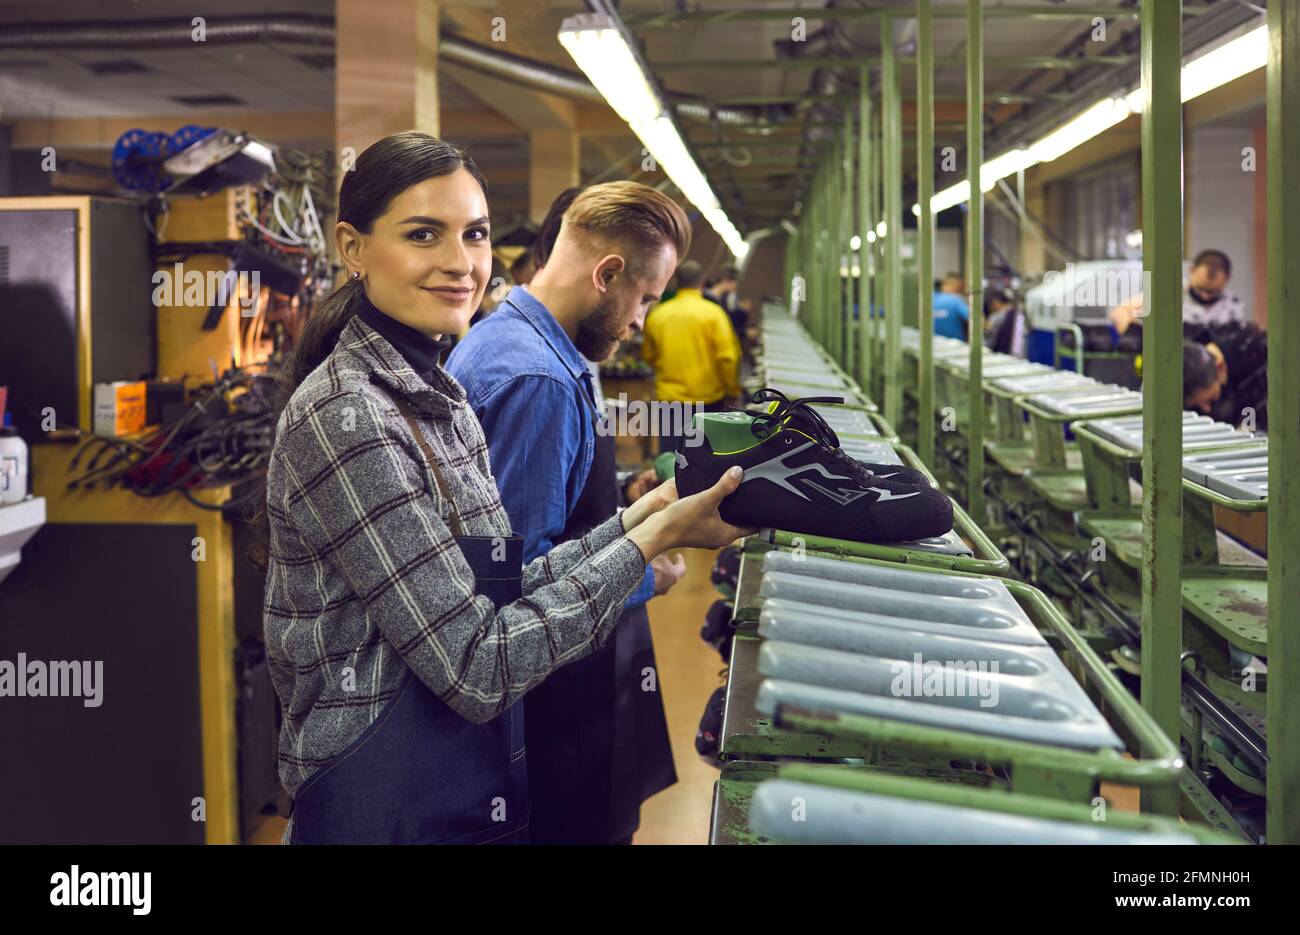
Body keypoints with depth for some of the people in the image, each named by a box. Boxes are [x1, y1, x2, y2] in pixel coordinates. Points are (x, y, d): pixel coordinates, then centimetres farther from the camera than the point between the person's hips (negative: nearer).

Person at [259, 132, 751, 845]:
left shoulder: (433, 396, 7)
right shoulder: (346, 416, -20)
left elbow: (495, 596, 6)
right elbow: (478, 666, -22)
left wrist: (637, 516, 0)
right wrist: (655, 538, -18)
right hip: (386, 813, -8)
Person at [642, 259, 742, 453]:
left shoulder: (657, 315, 0)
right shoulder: (712, 313, -8)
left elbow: (649, 356, 11)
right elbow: (727, 356, -11)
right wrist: (733, 391, 1)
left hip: (669, 396, 1)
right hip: (708, 396, -1)